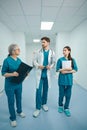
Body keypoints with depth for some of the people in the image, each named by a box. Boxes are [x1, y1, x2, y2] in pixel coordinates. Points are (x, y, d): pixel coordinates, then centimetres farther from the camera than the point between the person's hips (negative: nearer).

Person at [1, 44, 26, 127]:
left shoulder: (19, 60, 2)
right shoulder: (7, 60, -16)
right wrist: (12, 74, -29)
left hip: (19, 83, 6)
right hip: (10, 85, -5)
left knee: (19, 98, 22)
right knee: (11, 101, 10)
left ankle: (19, 111, 47)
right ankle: (13, 118, 30)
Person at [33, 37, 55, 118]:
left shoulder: (52, 52, 4)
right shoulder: (38, 52, 3)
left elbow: (53, 62, 4)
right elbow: (34, 61, 3)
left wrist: (50, 66, -17)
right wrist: (38, 65, -17)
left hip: (47, 74, 2)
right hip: (39, 74, -1)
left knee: (45, 90, 13)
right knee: (38, 91, -3)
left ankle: (44, 104, 34)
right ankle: (38, 108, 11)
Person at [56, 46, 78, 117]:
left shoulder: (72, 60, 1)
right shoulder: (60, 59, -3)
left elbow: (75, 69, -3)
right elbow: (57, 69, -7)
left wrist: (67, 72, -15)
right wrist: (66, 69, -18)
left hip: (69, 80, 1)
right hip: (62, 80, -1)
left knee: (68, 95, 8)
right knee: (61, 94, 10)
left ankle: (66, 108, 26)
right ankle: (60, 106, 33)